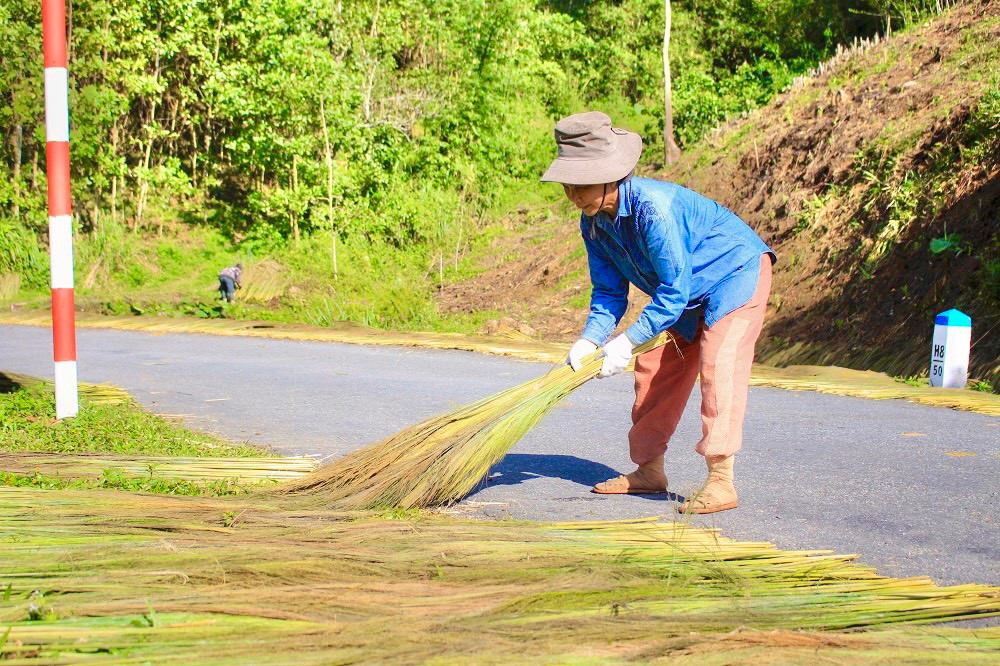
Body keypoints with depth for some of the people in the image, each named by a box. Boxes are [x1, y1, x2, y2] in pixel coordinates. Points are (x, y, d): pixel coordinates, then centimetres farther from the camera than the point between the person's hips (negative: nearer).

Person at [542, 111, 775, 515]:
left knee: (719, 368, -21)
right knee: (654, 371, 6)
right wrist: (589, 340, -19)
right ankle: (648, 471, 17)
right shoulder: (593, 223, -9)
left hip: (736, 273, -9)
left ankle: (720, 481, -23)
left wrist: (628, 342, -34)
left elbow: (674, 291, -34)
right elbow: (609, 293, -2)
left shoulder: (653, 206, -35)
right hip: (690, 295, 9)